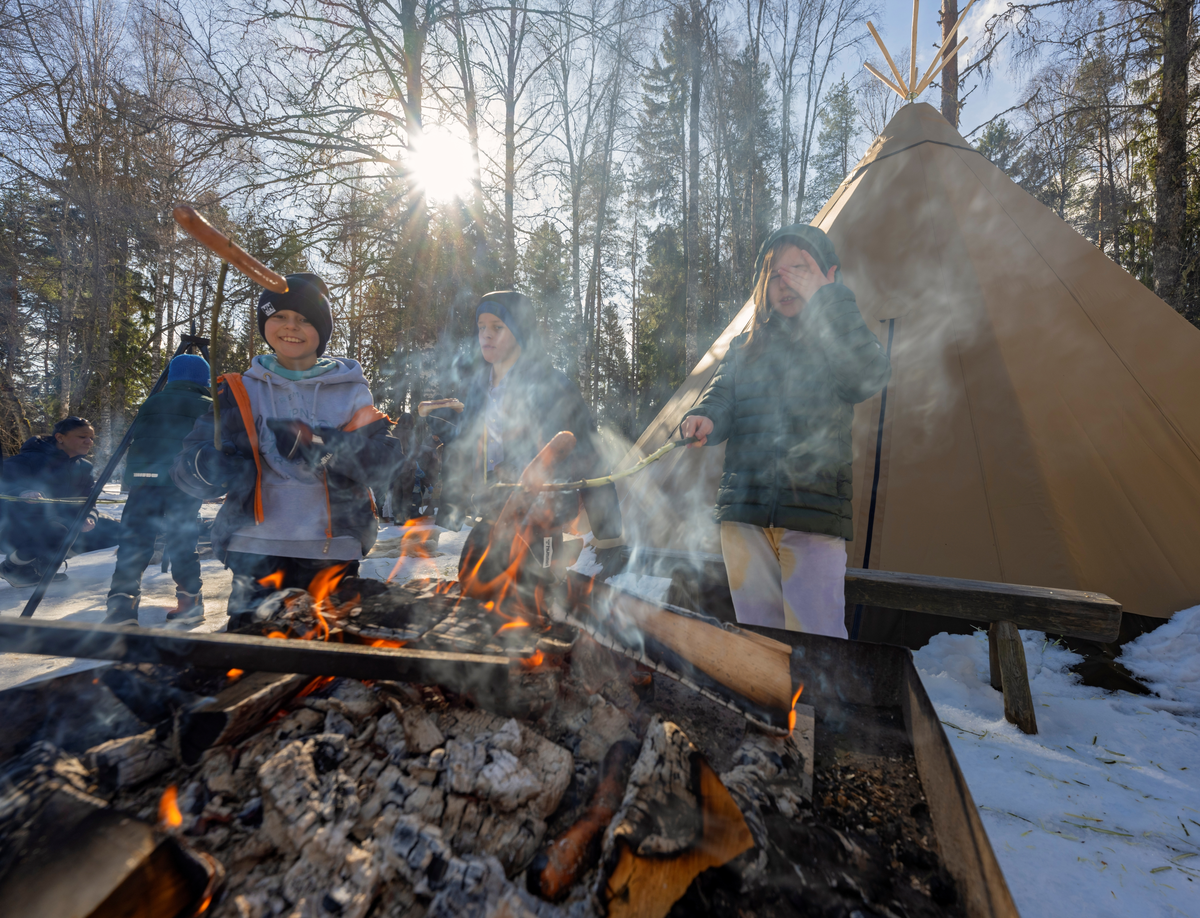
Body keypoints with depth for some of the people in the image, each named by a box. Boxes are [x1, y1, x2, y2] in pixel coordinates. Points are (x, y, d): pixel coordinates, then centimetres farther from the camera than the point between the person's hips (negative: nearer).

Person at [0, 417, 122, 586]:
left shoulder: (83, 467, 6)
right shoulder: (32, 459, -15)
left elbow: (86, 502, 5)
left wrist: (89, 518, -18)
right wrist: (22, 493, -47)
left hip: (58, 521, 7)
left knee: (114, 530, -4)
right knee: (56, 534, -39)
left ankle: (44, 562, 7)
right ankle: (14, 567, -5)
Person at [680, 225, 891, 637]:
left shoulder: (842, 340, 8)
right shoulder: (745, 347, 18)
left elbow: (868, 379, -14)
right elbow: (720, 395, 7)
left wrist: (827, 298, -10)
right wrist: (704, 419, -18)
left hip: (813, 517, -3)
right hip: (743, 514, 3)